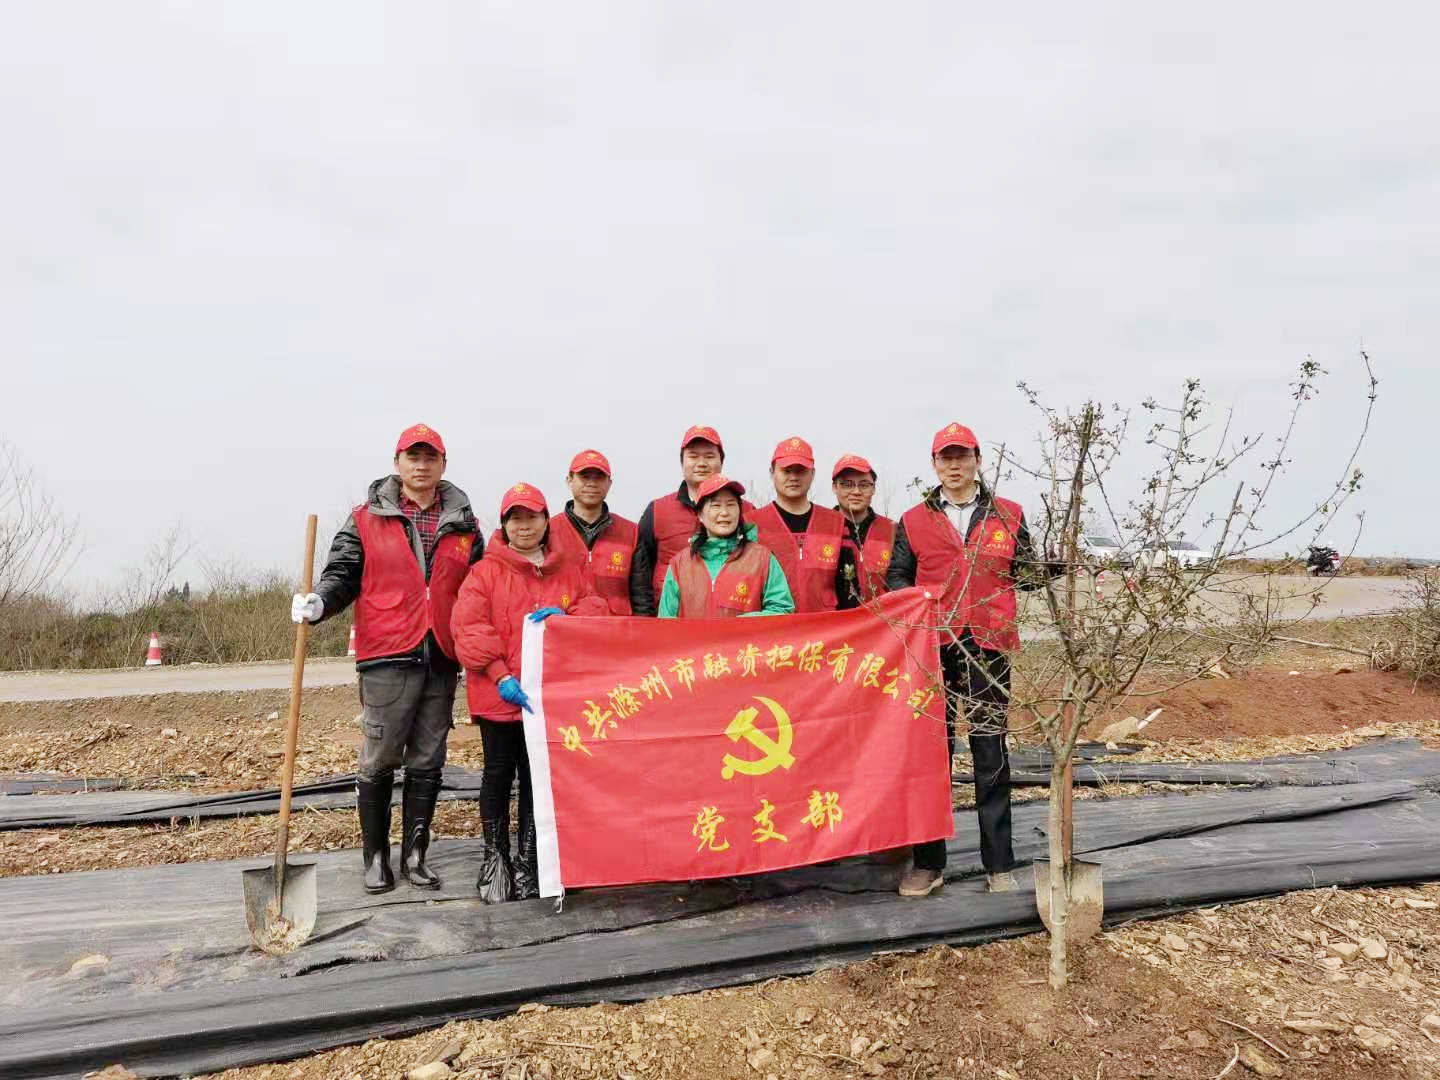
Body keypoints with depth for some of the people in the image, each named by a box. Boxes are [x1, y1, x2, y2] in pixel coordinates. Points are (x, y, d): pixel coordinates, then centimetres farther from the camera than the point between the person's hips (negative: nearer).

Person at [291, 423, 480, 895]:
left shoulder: (463, 525, 12)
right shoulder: (367, 519, 4)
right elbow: (343, 574, 2)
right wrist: (319, 602, -18)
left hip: (442, 658, 3)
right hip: (388, 656, -3)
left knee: (427, 763, 9)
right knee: (379, 762, 2)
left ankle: (415, 855, 22)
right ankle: (375, 857, 18)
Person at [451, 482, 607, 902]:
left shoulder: (570, 567, 11)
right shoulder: (484, 571, 0)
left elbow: (597, 609, 7)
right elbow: (468, 629, -9)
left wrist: (566, 615, -14)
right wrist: (501, 677, -17)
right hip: (500, 695, -2)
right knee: (499, 775, 9)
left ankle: (527, 863, 23)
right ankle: (494, 858, 25)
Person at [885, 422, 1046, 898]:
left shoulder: (1008, 515, 10)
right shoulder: (914, 520, 9)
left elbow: (1027, 574, 12)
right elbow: (896, 576, 10)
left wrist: (1048, 571, -9)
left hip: (989, 644, 0)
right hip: (934, 644, 0)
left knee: (990, 752, 5)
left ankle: (999, 864, 17)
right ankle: (929, 862, 17)